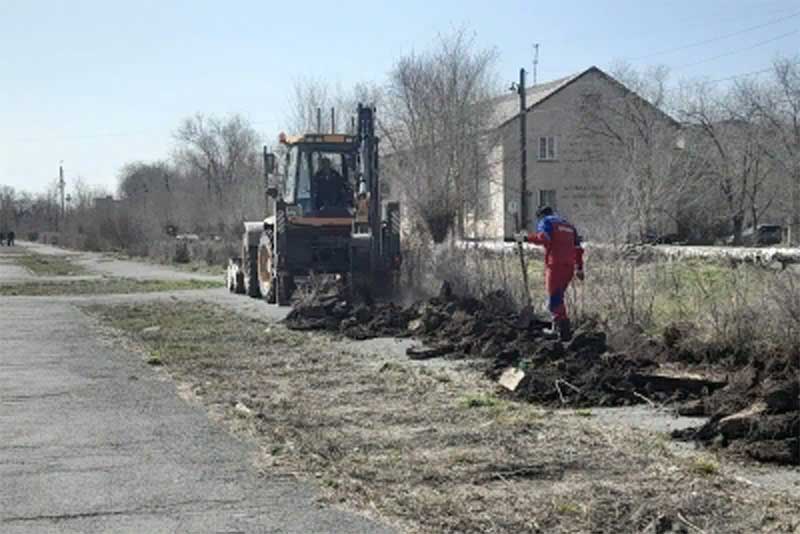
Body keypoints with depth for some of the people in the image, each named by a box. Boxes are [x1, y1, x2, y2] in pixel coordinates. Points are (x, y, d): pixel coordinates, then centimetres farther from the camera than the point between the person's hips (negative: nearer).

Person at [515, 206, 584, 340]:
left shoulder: (546, 221, 4)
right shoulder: (568, 225, 26)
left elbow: (543, 237, -18)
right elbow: (578, 249, 21)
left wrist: (526, 237, -9)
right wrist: (579, 268, 23)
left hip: (555, 265, -7)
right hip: (569, 266, 7)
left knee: (554, 299, -6)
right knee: (558, 297, 20)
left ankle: (565, 330, -16)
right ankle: (557, 328, 22)